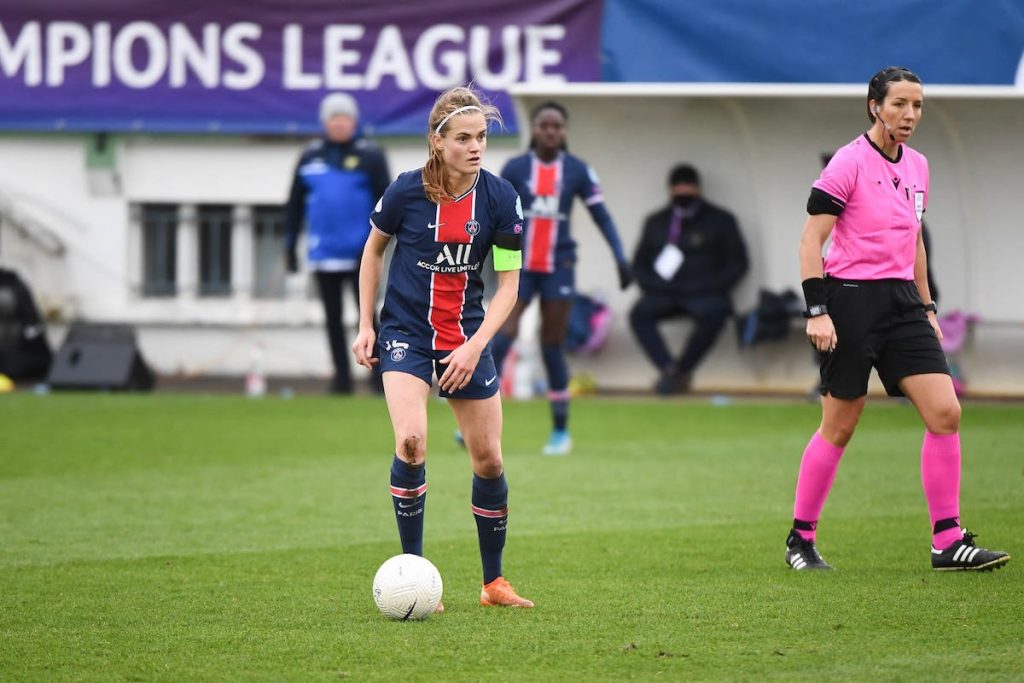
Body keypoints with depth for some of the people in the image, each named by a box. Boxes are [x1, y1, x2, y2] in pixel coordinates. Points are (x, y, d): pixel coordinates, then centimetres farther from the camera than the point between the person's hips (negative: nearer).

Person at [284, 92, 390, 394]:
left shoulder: (370, 155, -1)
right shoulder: (310, 157, 8)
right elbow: (295, 203, 13)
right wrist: (290, 244, 10)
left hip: (359, 254, -4)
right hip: (324, 253, 4)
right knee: (333, 318, 8)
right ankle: (342, 377, 14)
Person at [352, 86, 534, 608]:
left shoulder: (500, 198, -9)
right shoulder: (407, 191, -13)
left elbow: (508, 283, -5)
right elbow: (373, 250, 6)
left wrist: (475, 347, -15)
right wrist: (366, 325, 4)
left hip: (467, 338, 3)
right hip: (405, 334, -3)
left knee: (488, 458, 5)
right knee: (411, 441, -24)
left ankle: (494, 581, 23)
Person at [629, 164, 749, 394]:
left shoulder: (719, 220, 10)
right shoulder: (656, 222, 18)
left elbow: (738, 263, 6)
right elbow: (639, 263, 20)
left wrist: (711, 287, -7)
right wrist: (653, 285, -1)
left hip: (703, 294, -3)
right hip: (664, 293, 3)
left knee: (714, 314, -37)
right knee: (639, 315, -29)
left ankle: (680, 371, -27)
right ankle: (668, 369, -35)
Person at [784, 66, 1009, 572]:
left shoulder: (917, 166, 12)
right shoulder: (850, 162, -9)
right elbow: (811, 237, -11)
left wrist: (926, 307, 21)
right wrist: (817, 311, -18)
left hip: (901, 301, 6)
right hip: (851, 299, -6)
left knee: (945, 413, -6)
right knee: (839, 427, 0)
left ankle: (948, 541, -2)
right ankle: (800, 538, 15)